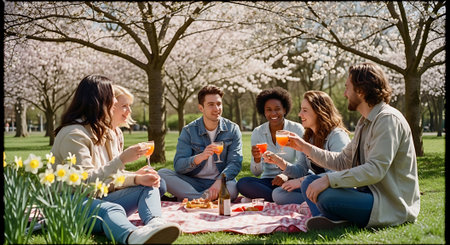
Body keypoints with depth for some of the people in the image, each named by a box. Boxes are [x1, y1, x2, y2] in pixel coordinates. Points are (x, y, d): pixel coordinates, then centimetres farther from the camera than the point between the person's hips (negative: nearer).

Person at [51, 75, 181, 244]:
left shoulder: (105, 132, 16)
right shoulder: (73, 134, -14)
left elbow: (112, 175, 12)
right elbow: (85, 181, -23)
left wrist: (137, 178, -7)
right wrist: (122, 159, -25)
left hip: (99, 200, 9)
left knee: (148, 187, -7)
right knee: (112, 209, -39)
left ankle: (154, 222, -41)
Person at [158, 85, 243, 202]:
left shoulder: (233, 129, 2)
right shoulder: (189, 131, -1)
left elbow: (235, 162, -8)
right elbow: (178, 165, -11)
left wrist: (219, 181, -27)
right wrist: (200, 157, -31)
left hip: (220, 182, -1)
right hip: (192, 182, 1)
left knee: (233, 188, -36)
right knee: (162, 174, -22)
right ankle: (204, 198, -28)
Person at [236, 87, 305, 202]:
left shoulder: (297, 129, -3)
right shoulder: (258, 132, 3)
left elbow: (303, 167, -9)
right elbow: (256, 172, 1)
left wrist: (287, 175, -29)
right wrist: (257, 159, -21)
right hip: (267, 181, 2)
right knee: (242, 183, -28)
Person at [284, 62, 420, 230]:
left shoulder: (388, 119, -16)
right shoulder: (365, 122, 15)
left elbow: (375, 169, -27)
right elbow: (342, 161, 16)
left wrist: (328, 179, -29)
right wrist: (305, 147, 14)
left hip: (393, 206, -10)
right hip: (369, 192, 10)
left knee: (327, 196, -31)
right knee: (310, 183, 5)